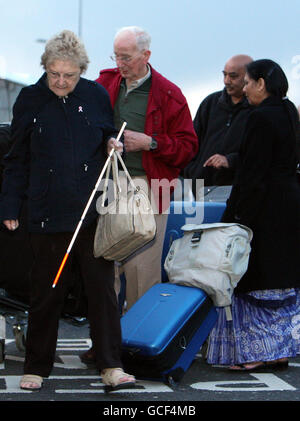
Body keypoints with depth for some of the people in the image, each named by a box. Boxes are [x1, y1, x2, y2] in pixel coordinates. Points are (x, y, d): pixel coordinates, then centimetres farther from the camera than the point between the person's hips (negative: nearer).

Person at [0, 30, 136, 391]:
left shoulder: (96, 96, 4)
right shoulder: (29, 100, 3)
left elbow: (108, 137, 21)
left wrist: (111, 145, -3)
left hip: (93, 212, 0)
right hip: (47, 212, 0)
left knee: (101, 287, -1)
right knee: (46, 292, 7)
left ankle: (110, 367, 4)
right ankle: (36, 367, 20)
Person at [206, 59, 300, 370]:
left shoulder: (261, 118, -16)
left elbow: (252, 175, -19)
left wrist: (233, 214, -15)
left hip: (266, 212, -9)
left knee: (253, 282, -1)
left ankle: (257, 352, 3)